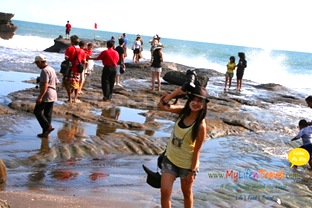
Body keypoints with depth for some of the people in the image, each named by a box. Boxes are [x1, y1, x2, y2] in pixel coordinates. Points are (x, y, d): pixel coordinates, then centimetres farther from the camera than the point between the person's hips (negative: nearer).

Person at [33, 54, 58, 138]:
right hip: (53, 95, 10)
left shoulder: (44, 71, -16)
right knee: (47, 114, 11)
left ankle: (48, 127, -7)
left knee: (37, 111, 1)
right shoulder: (51, 69, 14)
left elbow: (45, 85, -24)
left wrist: (40, 97, -26)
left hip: (46, 95, -10)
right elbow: (56, 82, 23)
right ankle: (45, 133, 14)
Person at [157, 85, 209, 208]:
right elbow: (161, 105, -14)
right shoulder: (183, 111, -9)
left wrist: (192, 171, -14)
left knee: (187, 193, 18)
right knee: (164, 192, 1)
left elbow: (196, 150, -18)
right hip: (170, 159, 4)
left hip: (187, 164, -4)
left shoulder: (201, 125, -24)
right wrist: (178, 91, -19)